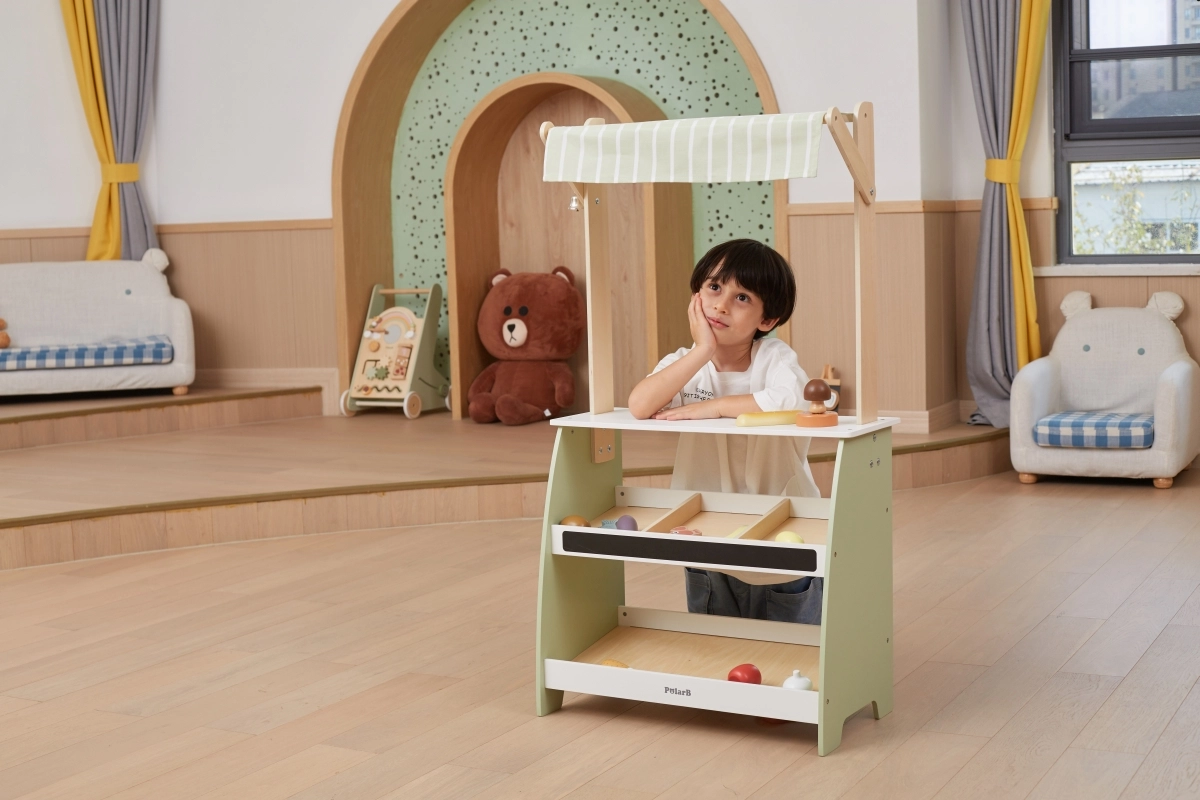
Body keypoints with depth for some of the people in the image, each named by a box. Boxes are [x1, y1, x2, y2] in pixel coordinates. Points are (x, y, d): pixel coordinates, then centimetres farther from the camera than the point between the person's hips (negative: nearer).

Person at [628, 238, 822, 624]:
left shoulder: (775, 357, -11)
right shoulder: (685, 364, -4)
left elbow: (793, 400, -35)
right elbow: (639, 406, -24)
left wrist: (711, 407, -27)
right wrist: (703, 351, -25)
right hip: (710, 548, 3)